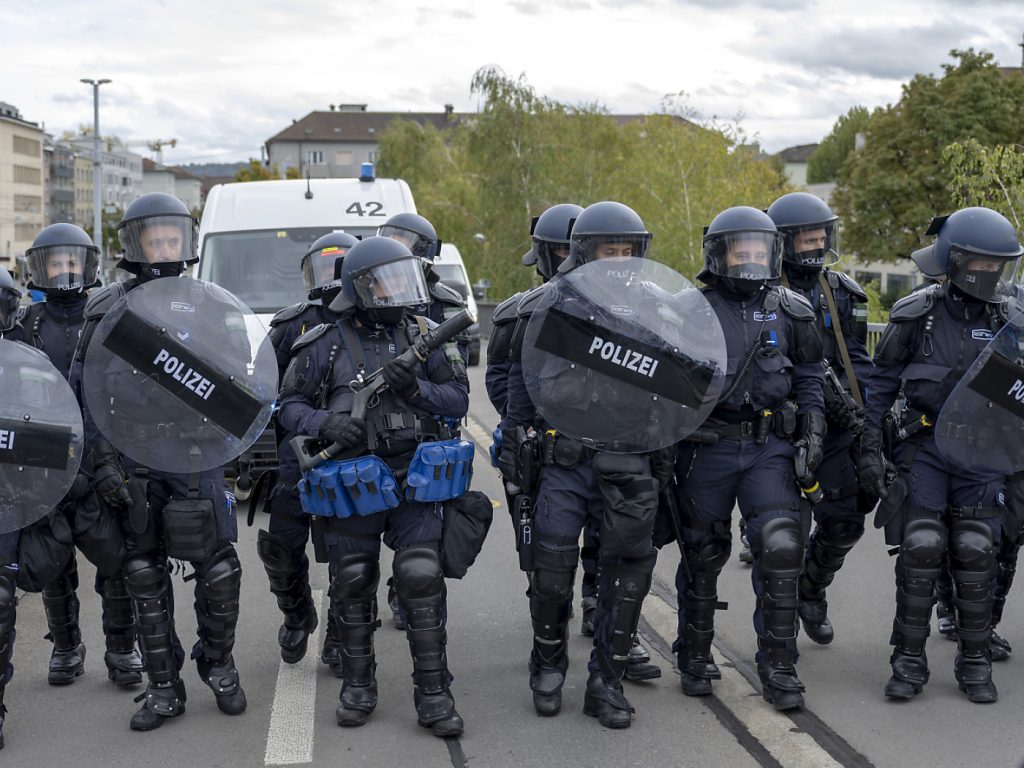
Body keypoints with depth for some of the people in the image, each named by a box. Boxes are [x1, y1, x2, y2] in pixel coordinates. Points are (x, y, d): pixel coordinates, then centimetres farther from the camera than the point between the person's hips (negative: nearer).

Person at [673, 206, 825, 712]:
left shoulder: (789, 312, 7)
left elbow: (809, 373, 17)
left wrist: (813, 424, 5)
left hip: (770, 447, 1)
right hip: (708, 447, -1)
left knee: (781, 546, -11)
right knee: (703, 553, 8)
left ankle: (778, 666, 0)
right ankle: (695, 656, 26)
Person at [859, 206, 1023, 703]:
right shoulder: (916, 315, -3)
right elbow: (881, 383, 2)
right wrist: (869, 448, -3)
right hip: (924, 444, -2)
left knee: (975, 554, 1)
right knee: (921, 550, -8)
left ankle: (975, 662, 13)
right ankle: (909, 661, 4)